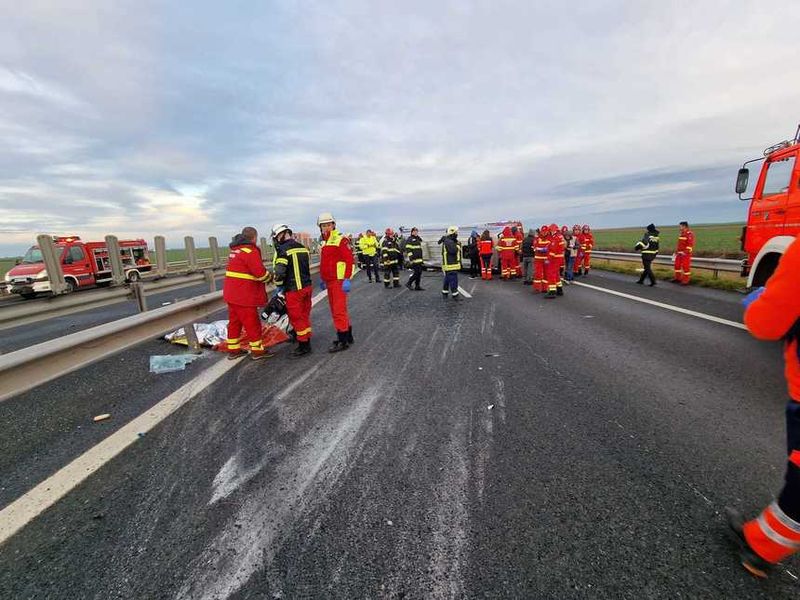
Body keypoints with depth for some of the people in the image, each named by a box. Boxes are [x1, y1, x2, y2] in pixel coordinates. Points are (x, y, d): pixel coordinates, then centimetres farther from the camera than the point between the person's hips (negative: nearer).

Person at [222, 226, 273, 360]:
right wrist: (270, 277, 0)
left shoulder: (235, 250, 15)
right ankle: (257, 350, 11)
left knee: (234, 321, 16)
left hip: (231, 293, 9)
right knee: (252, 323, 2)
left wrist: (266, 276, 7)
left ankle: (233, 349, 26)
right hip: (244, 296, -9)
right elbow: (260, 272, -20)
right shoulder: (250, 250, -14)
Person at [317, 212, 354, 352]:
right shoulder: (324, 242, 18)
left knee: (339, 311, -7)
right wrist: (322, 279, 26)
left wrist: (347, 279, -22)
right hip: (329, 282, 9)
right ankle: (348, 336, 25)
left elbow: (349, 259, -17)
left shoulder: (340, 239, -10)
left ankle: (343, 341, 2)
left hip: (339, 282, -9)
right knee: (336, 311, 14)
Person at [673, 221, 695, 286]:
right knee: (677, 265, 12)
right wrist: (676, 251, 19)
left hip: (686, 253, -9)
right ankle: (677, 278, 23)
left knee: (686, 267, -6)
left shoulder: (690, 233, -12)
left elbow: (690, 244, -18)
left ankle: (686, 281, -1)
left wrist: (685, 252, -23)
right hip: (679, 253, 9)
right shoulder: (681, 233, 15)